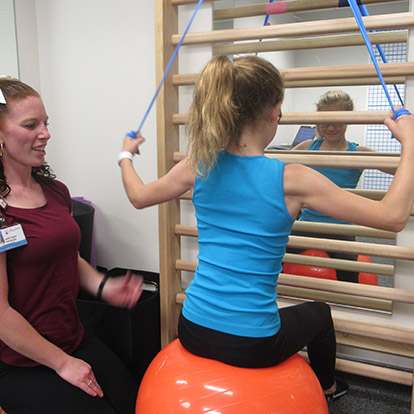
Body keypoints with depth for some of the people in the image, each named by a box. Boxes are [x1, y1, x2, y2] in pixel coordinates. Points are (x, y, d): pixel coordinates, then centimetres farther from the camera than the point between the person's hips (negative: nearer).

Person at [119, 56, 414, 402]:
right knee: (319, 312, 29)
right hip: (252, 345, -3)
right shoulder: (291, 180, -20)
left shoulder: (198, 167, -7)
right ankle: (327, 387, 60)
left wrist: (126, 156, 30)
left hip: (193, 331, 4)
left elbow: (139, 196, 12)